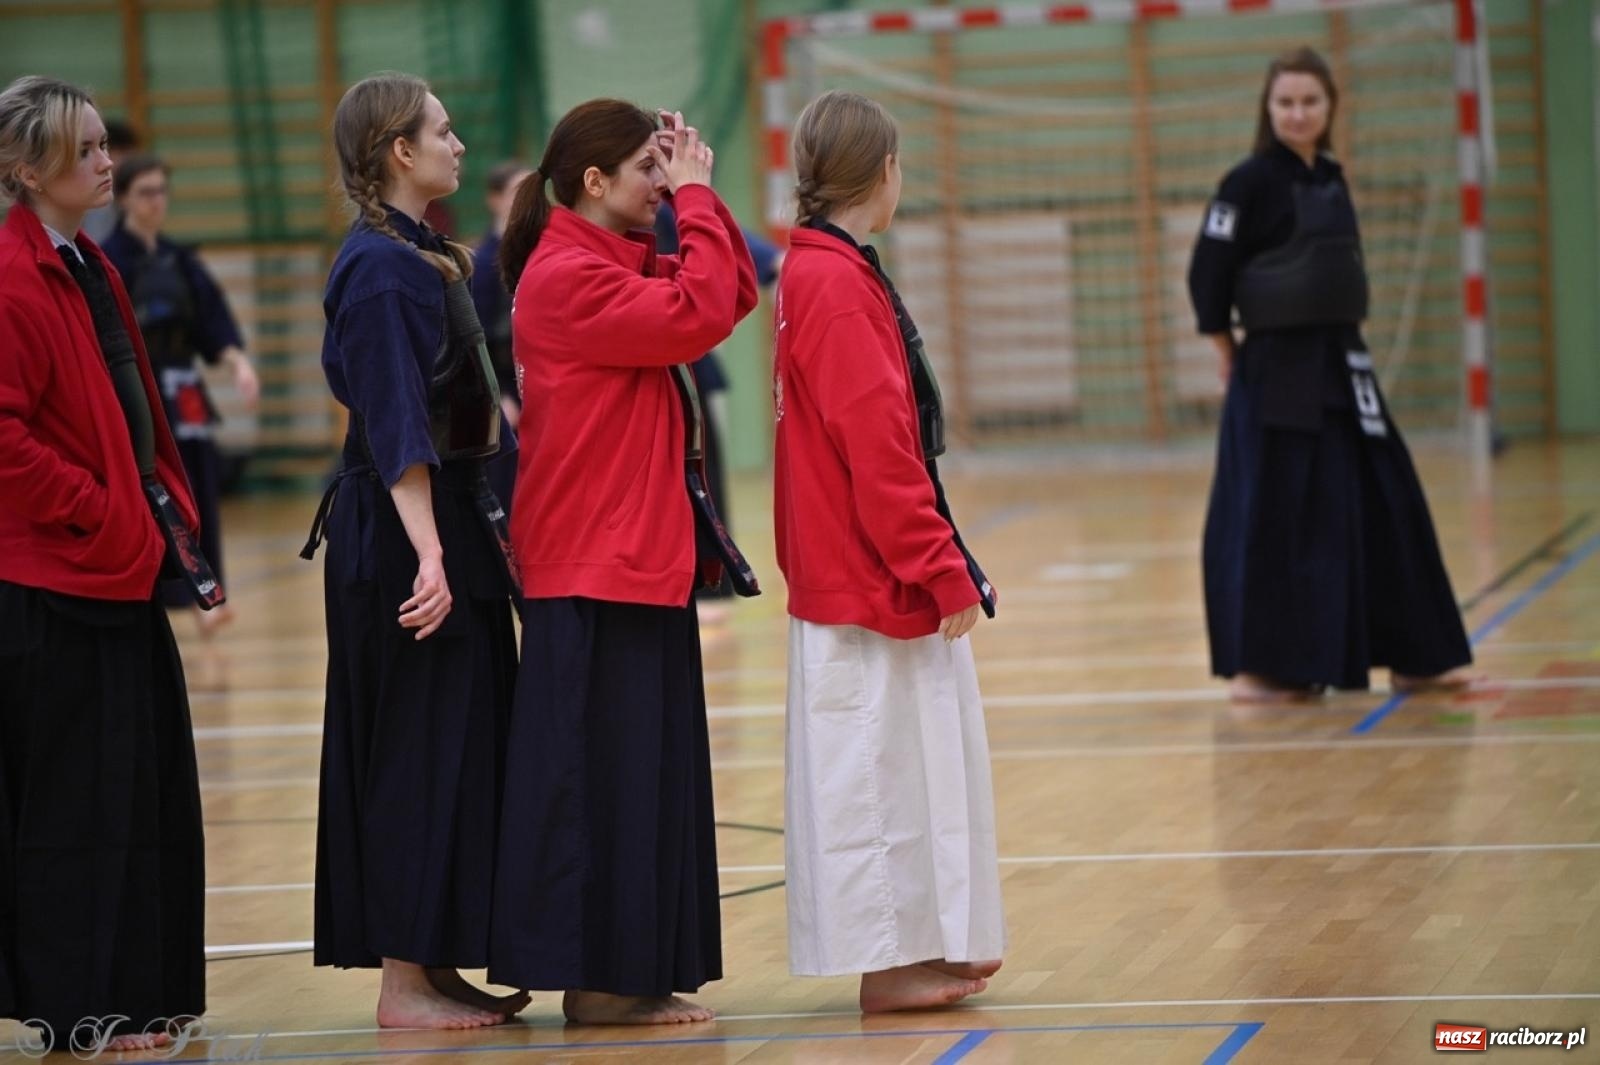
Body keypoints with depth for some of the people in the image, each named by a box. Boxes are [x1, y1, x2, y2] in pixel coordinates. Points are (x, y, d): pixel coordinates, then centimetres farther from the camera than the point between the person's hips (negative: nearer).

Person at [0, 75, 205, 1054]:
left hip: (118, 568, 10)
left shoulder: (88, 269, 16)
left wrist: (165, 505, 11)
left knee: (141, 784, 12)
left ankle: (131, 992, 20)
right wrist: (98, 514, -17)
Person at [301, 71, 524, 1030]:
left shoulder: (423, 257, 14)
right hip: (406, 537, -10)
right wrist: (429, 556, -27)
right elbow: (396, 430, -21)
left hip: (451, 529, 10)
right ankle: (405, 982, 1)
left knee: (466, 746, 12)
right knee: (424, 752, -5)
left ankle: (435, 967, 18)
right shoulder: (382, 269, -15)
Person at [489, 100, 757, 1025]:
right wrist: (692, 198, -15)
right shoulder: (567, 275, -15)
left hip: (644, 560, 10)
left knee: (647, 768, 11)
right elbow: (698, 317, -23)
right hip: (595, 570, -10)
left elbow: (734, 291, 13)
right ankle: (600, 983, -1)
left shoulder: (623, 264, 14)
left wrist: (699, 194, 4)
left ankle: (627, 976, 16)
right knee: (602, 771, -5)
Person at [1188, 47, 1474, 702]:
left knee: (1384, 504, 9)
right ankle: (1265, 666, 5)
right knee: (1274, 515, -5)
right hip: (1277, 372, -7)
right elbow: (1207, 276, -11)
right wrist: (1231, 356, -4)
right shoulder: (1251, 182, -10)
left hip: (1342, 364, 7)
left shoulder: (1331, 179, 11)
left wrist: (1336, 347, 11)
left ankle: (1412, 656, 17)